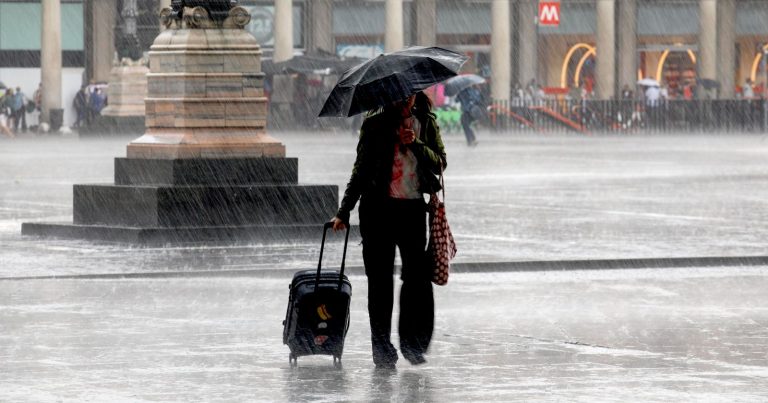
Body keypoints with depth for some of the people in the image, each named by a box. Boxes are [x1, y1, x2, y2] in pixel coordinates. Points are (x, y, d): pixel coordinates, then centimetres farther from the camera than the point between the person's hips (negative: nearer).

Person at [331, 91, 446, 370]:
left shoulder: (426, 123, 8)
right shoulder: (375, 124, 1)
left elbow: (439, 163, 4)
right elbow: (361, 169, 4)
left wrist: (415, 144, -13)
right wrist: (345, 211, 0)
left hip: (413, 208, 2)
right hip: (379, 208, -1)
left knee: (418, 275, -5)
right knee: (380, 279, 0)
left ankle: (412, 343, 7)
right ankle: (382, 347, 6)